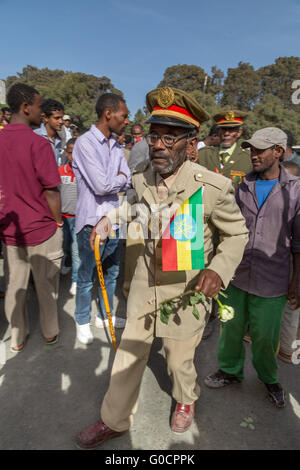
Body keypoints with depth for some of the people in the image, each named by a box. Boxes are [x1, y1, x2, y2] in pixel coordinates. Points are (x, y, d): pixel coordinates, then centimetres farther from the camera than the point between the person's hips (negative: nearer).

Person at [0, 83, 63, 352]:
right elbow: (51, 192, -17)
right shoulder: (38, 143, -16)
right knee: (46, 286, 13)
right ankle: (50, 334, 32)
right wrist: (58, 222, -2)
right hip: (41, 229, -5)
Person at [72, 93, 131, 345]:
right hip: (92, 221, -7)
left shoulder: (116, 147, 9)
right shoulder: (85, 143, -14)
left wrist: (112, 180, -13)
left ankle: (105, 316, 37)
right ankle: (83, 322, 29)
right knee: (87, 277, 7)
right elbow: (101, 185, -22)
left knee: (111, 273, 18)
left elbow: (128, 182, 5)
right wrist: (121, 177, -5)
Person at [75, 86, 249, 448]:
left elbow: (237, 233, -6)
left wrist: (219, 269, -22)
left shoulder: (214, 187, -19)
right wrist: (109, 220, 1)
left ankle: (186, 400, 55)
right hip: (144, 284, 4)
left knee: (179, 359, 18)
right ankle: (114, 421, 41)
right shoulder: (140, 179, -5)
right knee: (128, 355, 15)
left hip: (185, 290, -3)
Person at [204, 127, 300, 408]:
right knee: (232, 327, 14)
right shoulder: (243, 186, 3)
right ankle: (231, 371, 39)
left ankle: (269, 378, 40)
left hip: (271, 280, -2)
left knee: (265, 335, 12)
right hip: (237, 275, 3)